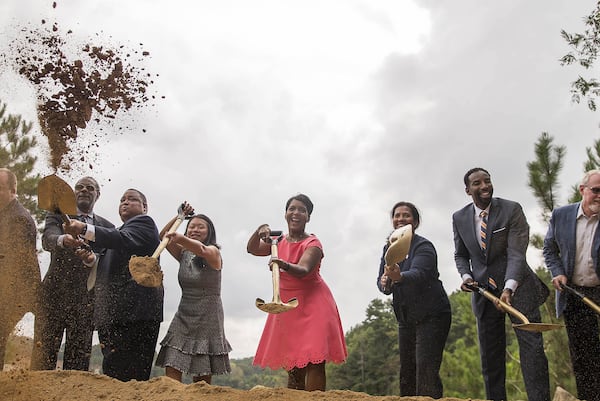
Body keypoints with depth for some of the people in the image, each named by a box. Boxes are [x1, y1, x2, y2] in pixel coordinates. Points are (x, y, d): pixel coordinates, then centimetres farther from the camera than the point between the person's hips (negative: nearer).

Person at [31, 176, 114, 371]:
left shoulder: (106, 226, 13)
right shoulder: (57, 215, 10)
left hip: (86, 297, 1)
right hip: (54, 294, -1)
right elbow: (47, 239, -11)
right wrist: (63, 240, -33)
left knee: (79, 359, 2)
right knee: (43, 355, -3)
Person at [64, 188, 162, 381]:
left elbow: (125, 240, -19)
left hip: (134, 310, -10)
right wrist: (93, 259, 6)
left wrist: (85, 229, -29)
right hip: (114, 312, 10)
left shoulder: (143, 222, 2)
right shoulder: (121, 229, 30)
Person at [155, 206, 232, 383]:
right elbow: (163, 236, 0)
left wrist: (180, 238, -47)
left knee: (202, 378, 2)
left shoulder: (213, 252, -6)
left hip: (207, 319, -4)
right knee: (171, 371, -9)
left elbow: (201, 250, -29)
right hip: (184, 317, 4)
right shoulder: (184, 254, 11)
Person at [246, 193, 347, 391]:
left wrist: (285, 265, -48)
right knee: (292, 362, 10)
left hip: (312, 303, -5)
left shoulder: (312, 243, -11)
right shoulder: (279, 242, 8)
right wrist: (259, 232, -17)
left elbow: (303, 270, -28)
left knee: (314, 360, -14)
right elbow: (251, 249, 2)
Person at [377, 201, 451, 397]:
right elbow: (381, 280, 9)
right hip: (406, 318, 7)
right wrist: (384, 283, -15)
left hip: (432, 315, -7)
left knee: (426, 369, -17)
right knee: (406, 372, 10)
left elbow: (419, 274, -31)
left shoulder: (423, 246, -12)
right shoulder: (389, 248, 8)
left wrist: (399, 276, -52)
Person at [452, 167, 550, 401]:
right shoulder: (459, 218, 1)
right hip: (484, 292, 3)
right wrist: (466, 275, -8)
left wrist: (509, 288, -32)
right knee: (489, 356, 8)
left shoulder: (512, 210, -10)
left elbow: (516, 253, -18)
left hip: (518, 287, -3)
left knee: (532, 346, -8)